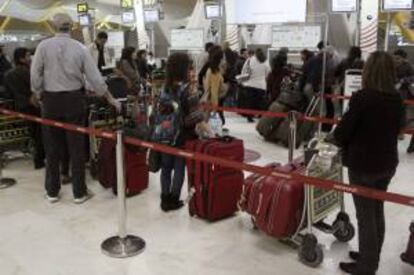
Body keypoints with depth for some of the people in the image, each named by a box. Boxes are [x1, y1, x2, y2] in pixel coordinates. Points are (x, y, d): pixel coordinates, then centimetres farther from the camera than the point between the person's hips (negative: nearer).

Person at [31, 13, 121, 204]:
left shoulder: (43, 46, -5)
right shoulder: (80, 48, -3)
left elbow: (35, 76, -5)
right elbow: (95, 78, -3)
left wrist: (40, 97, 11)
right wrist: (110, 99, 7)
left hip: (51, 100, 0)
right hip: (74, 99, 0)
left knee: (53, 147, 11)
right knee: (77, 147, 7)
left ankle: (52, 192, 22)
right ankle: (79, 192, 15)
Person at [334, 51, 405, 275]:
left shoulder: (362, 97, -21)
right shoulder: (397, 99, -1)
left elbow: (342, 132, -17)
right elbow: (398, 128, 12)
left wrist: (346, 145, 4)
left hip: (363, 165, -6)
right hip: (387, 163, 7)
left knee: (365, 215, 6)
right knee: (377, 211, 19)